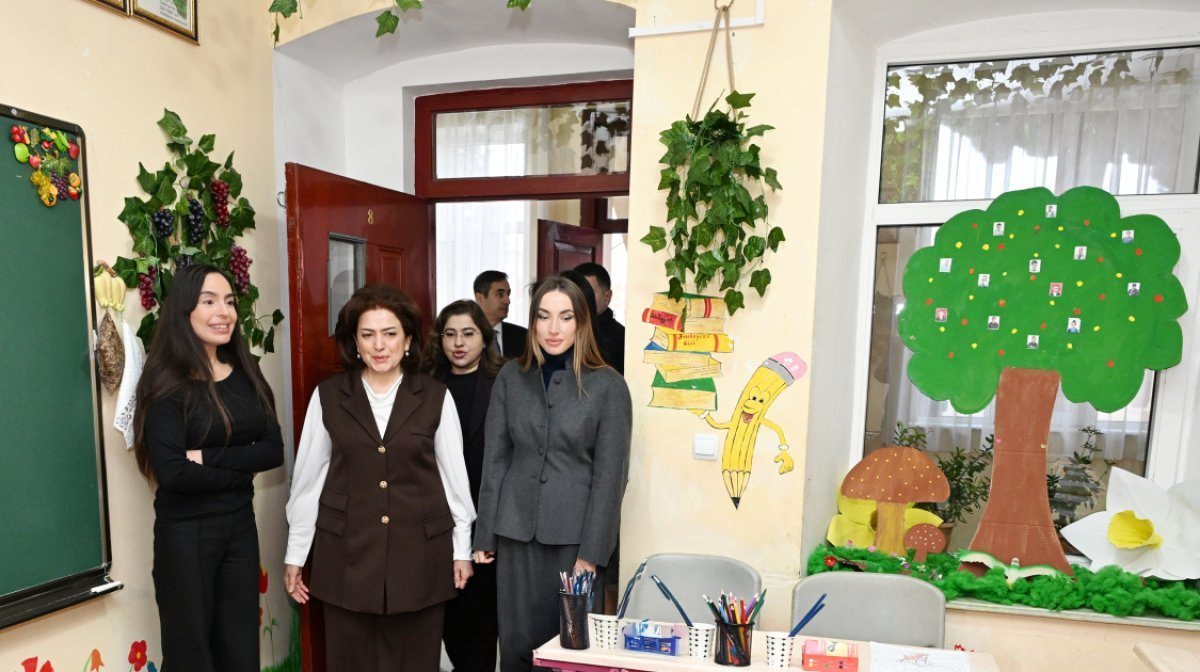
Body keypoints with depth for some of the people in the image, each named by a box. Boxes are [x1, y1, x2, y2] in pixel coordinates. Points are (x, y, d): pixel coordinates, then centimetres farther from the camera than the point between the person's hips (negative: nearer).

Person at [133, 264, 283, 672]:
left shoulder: (245, 373, 3)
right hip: (185, 532, -4)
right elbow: (172, 472, -21)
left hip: (241, 525, 5)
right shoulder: (166, 383, -12)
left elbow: (274, 450, -4)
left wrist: (208, 457, -16)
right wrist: (240, 471, -10)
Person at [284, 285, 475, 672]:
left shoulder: (435, 397, -3)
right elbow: (308, 479, 4)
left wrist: (462, 549, 5)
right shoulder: (328, 396, -1)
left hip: (420, 551, 0)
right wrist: (295, 554, 7)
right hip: (347, 551, 1)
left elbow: (453, 475, 2)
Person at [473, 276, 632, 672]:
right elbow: (495, 460, 4)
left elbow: (610, 475, -6)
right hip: (516, 531, 2)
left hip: (574, 535, -2)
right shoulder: (510, 377, 3)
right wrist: (485, 535, 3)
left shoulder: (608, 385, -6)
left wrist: (591, 551, -9)